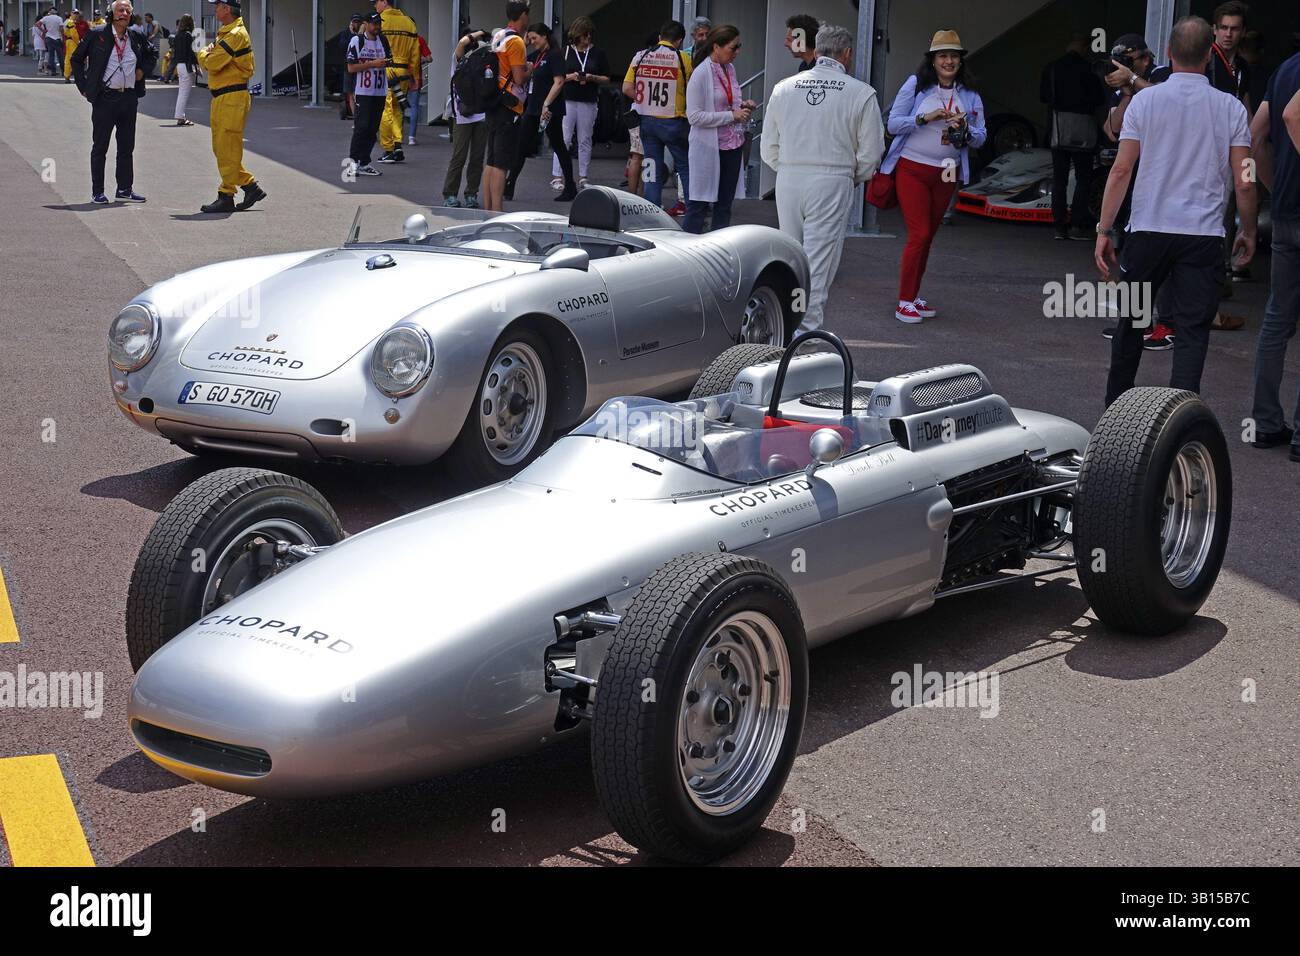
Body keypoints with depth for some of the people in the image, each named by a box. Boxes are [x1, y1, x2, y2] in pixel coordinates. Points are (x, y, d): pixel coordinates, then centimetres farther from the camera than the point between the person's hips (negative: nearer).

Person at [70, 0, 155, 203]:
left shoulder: (136, 39, 6)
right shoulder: (97, 35, -4)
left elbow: (150, 55, 27)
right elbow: (76, 58, 4)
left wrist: (142, 70, 9)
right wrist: (83, 86, -1)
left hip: (129, 97, 4)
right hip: (105, 97, -4)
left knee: (127, 147, 10)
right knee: (100, 146, 2)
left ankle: (124, 189, 19)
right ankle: (97, 192, 8)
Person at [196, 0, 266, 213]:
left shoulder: (236, 35, -15)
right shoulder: (225, 33, 19)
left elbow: (212, 63, -19)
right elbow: (212, 63, 17)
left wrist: (203, 53, 2)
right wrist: (208, 53, -5)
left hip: (232, 99, -10)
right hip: (221, 99, 10)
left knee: (228, 149, -6)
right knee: (220, 149, 13)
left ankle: (226, 196, -1)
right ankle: (250, 186, 18)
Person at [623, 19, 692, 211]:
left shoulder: (641, 57, 2)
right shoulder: (682, 59, -8)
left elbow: (627, 89, 1)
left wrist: (646, 101, 12)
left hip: (647, 121, 3)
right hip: (673, 122, -3)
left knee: (653, 169, 10)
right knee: (686, 167, 7)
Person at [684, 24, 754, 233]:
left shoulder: (730, 69, 9)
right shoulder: (701, 73, -13)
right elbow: (694, 116, -17)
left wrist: (743, 106, 2)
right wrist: (732, 115, -18)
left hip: (733, 144, 7)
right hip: (709, 147, -7)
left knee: (724, 204, 10)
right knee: (699, 204, -2)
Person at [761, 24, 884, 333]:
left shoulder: (784, 87, 7)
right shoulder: (861, 93, -3)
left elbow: (768, 147, 10)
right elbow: (871, 153, -1)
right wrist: (854, 177, 17)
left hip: (788, 181, 4)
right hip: (832, 183, -4)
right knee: (818, 261, -1)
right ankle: (808, 328, -4)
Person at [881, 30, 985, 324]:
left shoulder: (969, 95, 6)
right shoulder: (916, 85, -3)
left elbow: (980, 138, 6)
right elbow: (893, 123, -7)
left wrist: (965, 129, -15)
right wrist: (924, 118, -20)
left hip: (946, 174, 4)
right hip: (912, 169, -4)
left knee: (928, 236, 10)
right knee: (919, 234, -11)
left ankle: (913, 297, 20)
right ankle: (904, 302, -3)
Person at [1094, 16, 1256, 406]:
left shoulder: (1145, 100, -1)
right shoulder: (1231, 107, 0)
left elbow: (1121, 169, -4)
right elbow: (1244, 182, -1)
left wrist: (1104, 231, 1)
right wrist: (1248, 231, 13)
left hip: (1148, 229, 1)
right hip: (1203, 235, -1)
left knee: (1131, 319, 17)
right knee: (1192, 330, 0)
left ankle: (1115, 406, 28)